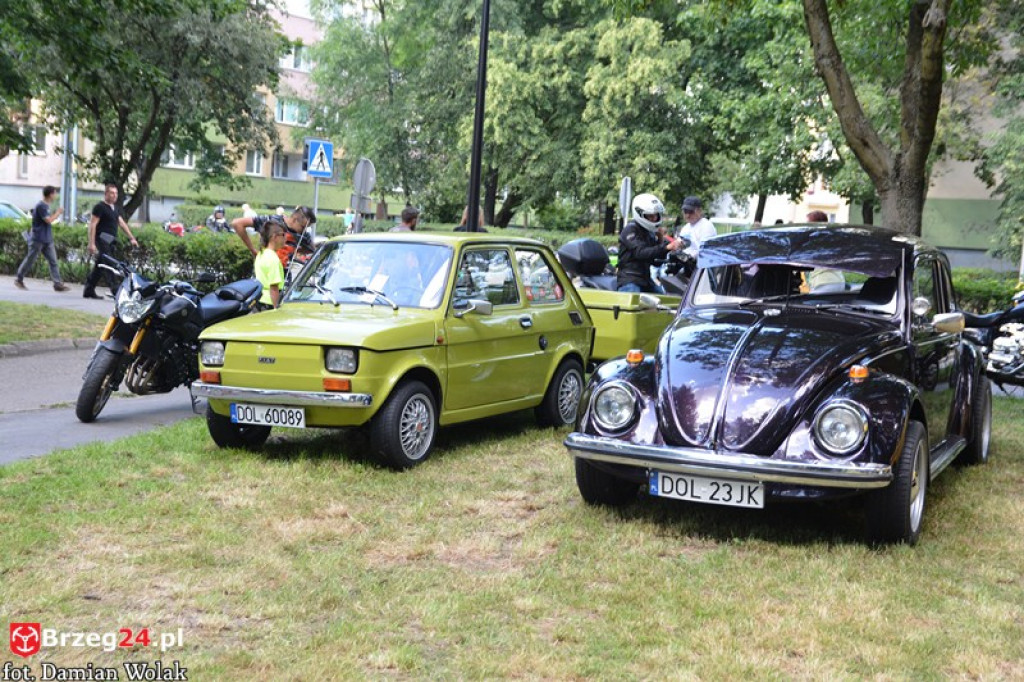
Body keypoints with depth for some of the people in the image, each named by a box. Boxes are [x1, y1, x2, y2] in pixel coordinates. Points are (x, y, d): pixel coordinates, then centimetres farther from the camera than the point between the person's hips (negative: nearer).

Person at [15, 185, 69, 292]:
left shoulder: (46, 206, 13)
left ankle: (57, 284, -4)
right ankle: (19, 279, 17)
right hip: (38, 239, -9)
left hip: (47, 240, 9)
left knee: (53, 261, 0)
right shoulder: (40, 206, -15)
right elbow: (48, 220, -20)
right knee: (30, 260, 2)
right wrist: (57, 213, -9)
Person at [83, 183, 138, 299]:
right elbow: (92, 225, -12)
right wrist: (91, 243, -19)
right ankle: (115, 291, -19)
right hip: (102, 240, -9)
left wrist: (132, 238, 14)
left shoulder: (114, 208, 19)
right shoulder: (100, 207, -7)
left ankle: (89, 291, 16)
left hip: (111, 241, 9)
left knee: (99, 267, 10)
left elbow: (122, 223, 21)